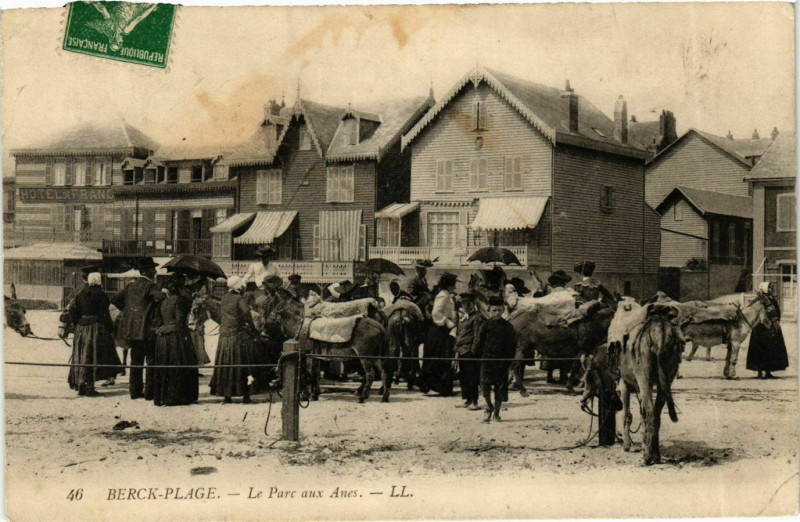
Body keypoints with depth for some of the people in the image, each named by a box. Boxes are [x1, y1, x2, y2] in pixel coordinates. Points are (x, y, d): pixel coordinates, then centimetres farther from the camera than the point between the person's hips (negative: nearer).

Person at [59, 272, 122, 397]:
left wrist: (63, 326, 10)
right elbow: (105, 315, -8)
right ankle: (89, 387, -5)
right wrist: (111, 330, -1)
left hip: (81, 329, 6)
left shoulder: (80, 294, 8)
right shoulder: (101, 295, -8)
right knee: (93, 358, -3)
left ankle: (80, 385, 16)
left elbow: (71, 312, 6)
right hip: (96, 329, -6)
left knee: (81, 358, 12)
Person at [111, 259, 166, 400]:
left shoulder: (131, 285, 11)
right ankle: (149, 392, 0)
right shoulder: (150, 286, -11)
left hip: (131, 328, 7)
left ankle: (135, 390, 17)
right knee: (151, 360, 1)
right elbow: (161, 298, -29)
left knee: (136, 360, 15)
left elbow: (115, 300, 16)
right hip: (147, 329, -7)